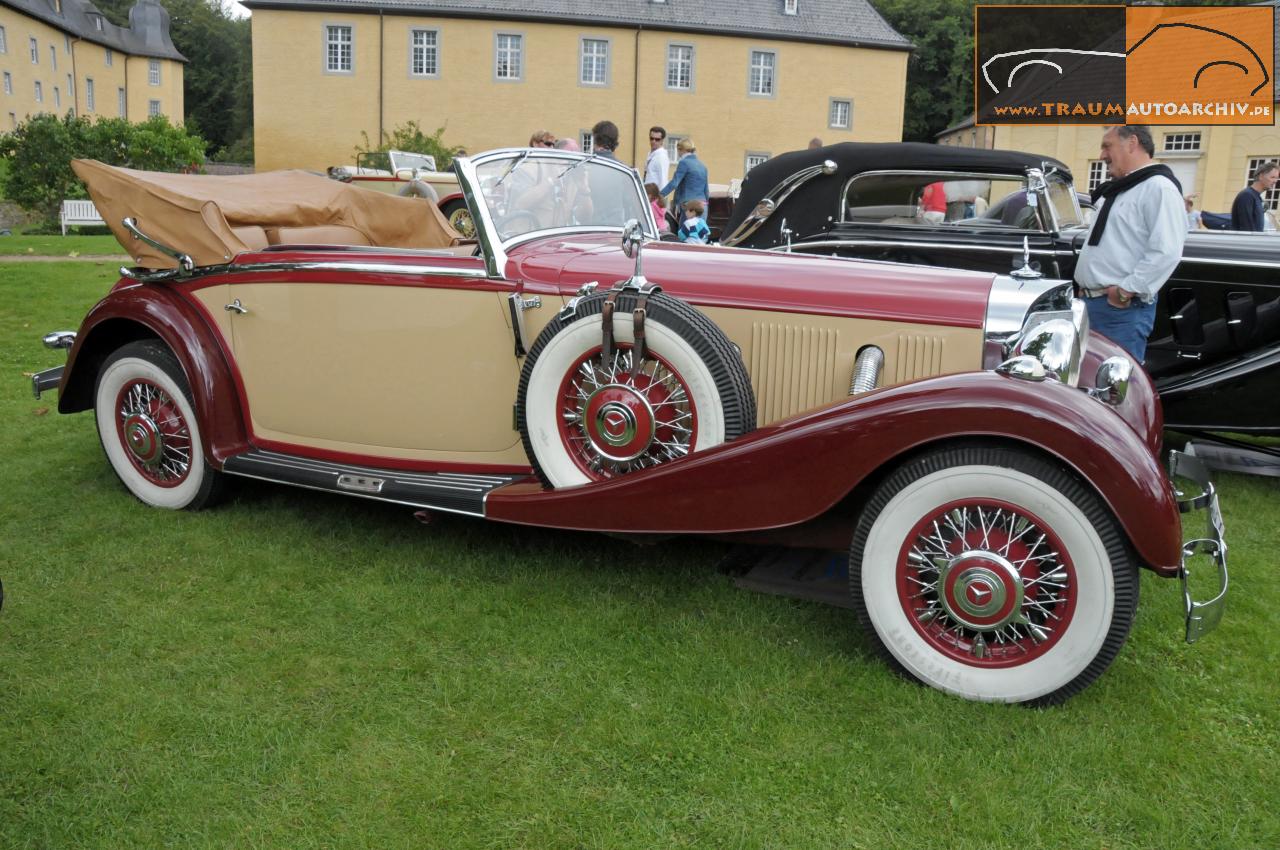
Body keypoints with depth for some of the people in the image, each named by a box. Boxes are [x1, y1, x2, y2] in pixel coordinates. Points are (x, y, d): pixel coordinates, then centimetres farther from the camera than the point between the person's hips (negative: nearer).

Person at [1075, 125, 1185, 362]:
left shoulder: (1158, 188, -12)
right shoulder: (1117, 189, 19)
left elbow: (1166, 253, -22)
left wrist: (1126, 290, -19)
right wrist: (1085, 288, 16)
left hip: (1122, 310, -9)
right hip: (1091, 303, 9)